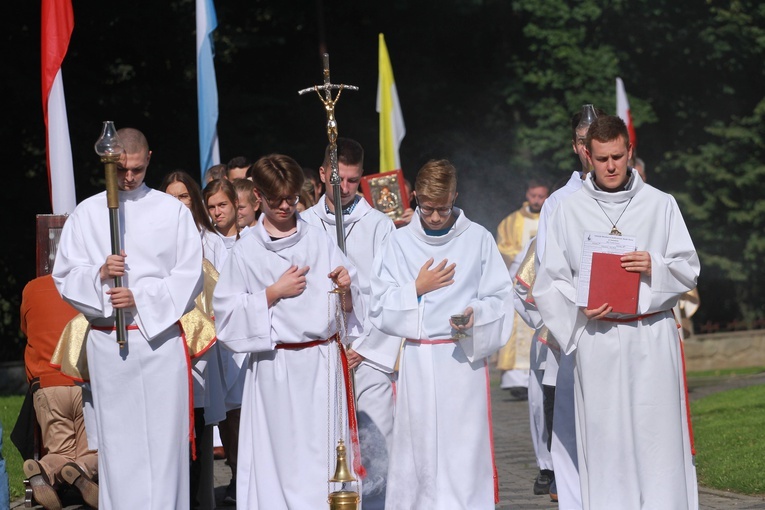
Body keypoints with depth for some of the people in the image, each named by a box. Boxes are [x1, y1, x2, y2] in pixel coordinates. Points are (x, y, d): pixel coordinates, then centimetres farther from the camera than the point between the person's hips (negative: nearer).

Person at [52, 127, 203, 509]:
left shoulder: (172, 211, 5)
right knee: (117, 440, 2)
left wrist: (142, 298, -11)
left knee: (164, 436, -3)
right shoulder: (86, 214, 9)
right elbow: (64, 277, 7)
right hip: (107, 343, 1)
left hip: (161, 335, -1)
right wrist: (99, 274, -13)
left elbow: (191, 276, 0)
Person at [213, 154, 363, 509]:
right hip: (274, 366, -2)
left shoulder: (320, 242, 6)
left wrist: (345, 289, -11)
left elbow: (348, 309, 10)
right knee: (279, 452, -1)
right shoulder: (246, 251, 1)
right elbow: (226, 312, -4)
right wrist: (275, 292, -9)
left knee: (323, 451, 3)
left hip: (322, 363, 2)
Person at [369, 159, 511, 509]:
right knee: (417, 445, 1)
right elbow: (379, 310, 6)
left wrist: (475, 314, -15)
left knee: (465, 447, -5)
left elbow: (500, 298, 3)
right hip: (416, 360, 1)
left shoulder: (478, 239, 4)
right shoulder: (399, 243, 7)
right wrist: (417, 289, -7)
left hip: (465, 357, -1)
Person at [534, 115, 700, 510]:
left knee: (658, 432, -3)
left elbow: (689, 269, 7)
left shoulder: (661, 204, 7)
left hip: (653, 337, 0)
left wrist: (656, 267, -13)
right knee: (604, 436, -1)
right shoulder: (569, 210, 6)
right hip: (597, 338, 0)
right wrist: (579, 306, -11)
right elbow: (551, 281, 7)